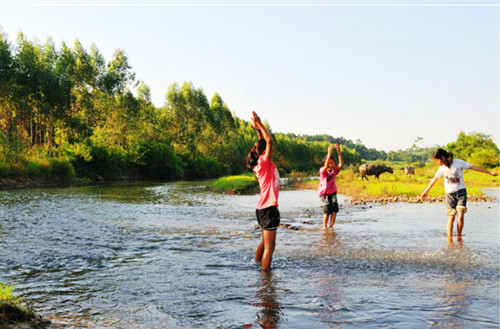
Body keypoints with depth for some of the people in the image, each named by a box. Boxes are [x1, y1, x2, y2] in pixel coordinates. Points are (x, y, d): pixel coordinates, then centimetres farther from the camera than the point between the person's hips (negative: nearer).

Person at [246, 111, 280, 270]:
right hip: (268, 209, -10)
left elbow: (265, 142, 22)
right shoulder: (264, 162, -13)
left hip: (263, 208, 10)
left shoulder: (263, 164, 11)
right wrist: (260, 125, -14)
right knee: (269, 246, -6)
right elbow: (270, 141, -22)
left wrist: (259, 129, 12)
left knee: (265, 242, 23)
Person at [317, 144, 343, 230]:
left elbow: (341, 164, -23)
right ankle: (324, 226, 7)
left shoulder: (334, 170, -5)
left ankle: (331, 226, 1)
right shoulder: (322, 170, -16)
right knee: (327, 210, -11)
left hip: (333, 192, 4)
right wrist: (329, 153, -44)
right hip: (324, 192, -4)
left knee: (334, 208, -11)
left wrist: (339, 152, -33)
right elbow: (326, 166, -39)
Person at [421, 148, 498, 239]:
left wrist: (490, 172, 0)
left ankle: (459, 237, 4)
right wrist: (425, 192, 23)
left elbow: (474, 167, -3)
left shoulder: (458, 163, -7)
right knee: (451, 217, -4)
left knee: (460, 217, -10)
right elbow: (434, 179, 15)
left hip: (461, 191, -2)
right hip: (449, 194, 2)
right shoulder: (442, 168, 3)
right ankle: (449, 239, -3)